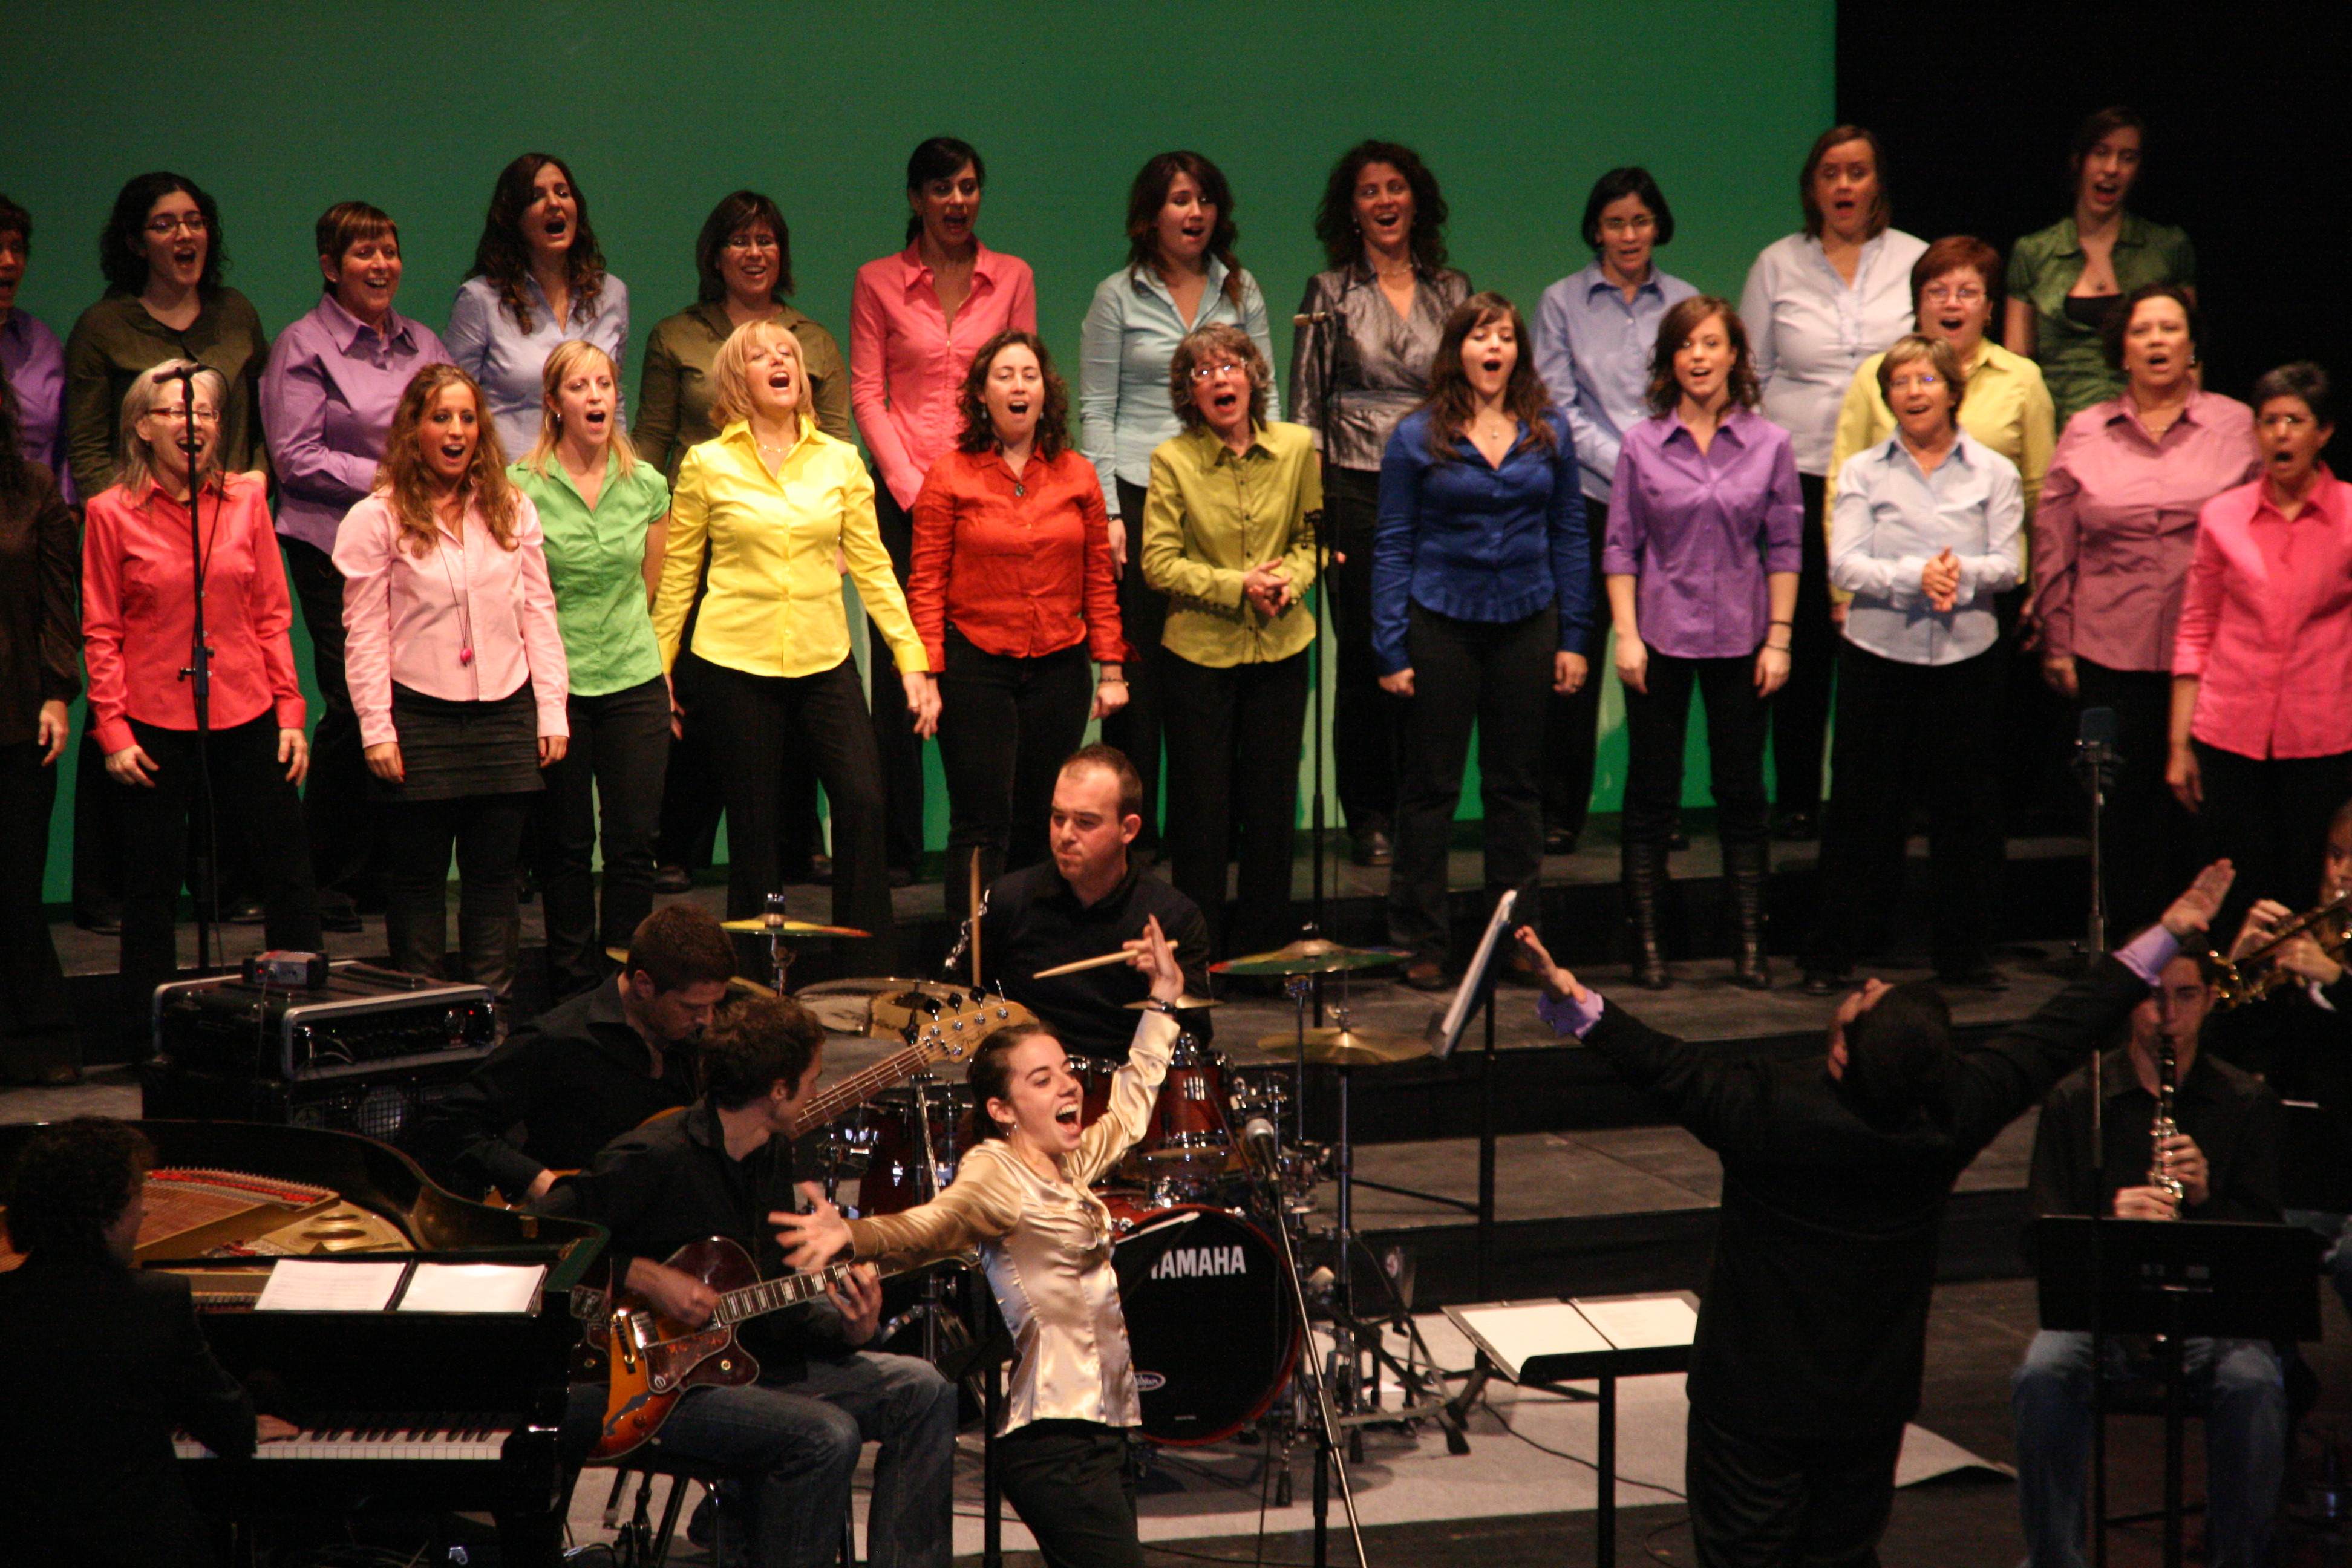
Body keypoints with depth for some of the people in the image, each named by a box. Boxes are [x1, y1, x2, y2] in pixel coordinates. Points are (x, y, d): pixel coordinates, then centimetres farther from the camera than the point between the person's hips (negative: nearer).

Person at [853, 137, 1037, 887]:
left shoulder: (1012, 278, 9)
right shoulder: (878, 282, 5)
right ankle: (892, 845, 3)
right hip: (904, 494, -1)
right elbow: (867, 395, 2)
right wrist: (912, 486, -8)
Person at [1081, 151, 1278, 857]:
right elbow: (1096, 410, 2)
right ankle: (1131, 828, 2)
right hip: (1142, 493, -2)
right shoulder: (1118, 296, 4)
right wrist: (1107, 512, -6)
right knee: (1138, 664, -3)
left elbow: (1263, 395, 14)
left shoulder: (1240, 291, 13)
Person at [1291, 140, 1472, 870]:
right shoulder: (1330, 294, 4)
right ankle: (1370, 818, 7)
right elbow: (1306, 408, 2)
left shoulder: (1452, 291, 11)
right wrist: (1313, 506, -6)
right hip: (1357, 492, -2)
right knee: (1364, 658, -1)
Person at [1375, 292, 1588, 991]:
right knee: (1431, 785, 3)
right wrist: (1390, 648, -6)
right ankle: (1421, 942, 10)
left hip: (1526, 620, 2)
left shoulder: (1549, 432, 4)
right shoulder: (1418, 436, -2)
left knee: (1517, 785, 9)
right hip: (1440, 621, -2)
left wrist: (1572, 638, 3)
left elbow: (1570, 535, 8)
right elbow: (1392, 546, -1)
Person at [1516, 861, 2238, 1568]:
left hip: (1754, 1400, -4)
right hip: (1873, 1399, 4)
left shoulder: (1765, 1109, -26)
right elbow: (2062, 1031, -4)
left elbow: (1661, 1064, -17)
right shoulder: (1954, 1115, -15)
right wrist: (2169, 933, 5)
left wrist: (1567, 998, -9)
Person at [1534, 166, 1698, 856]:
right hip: (1588, 497, -1)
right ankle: (1560, 811, 4)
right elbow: (1558, 407, 1)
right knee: (1575, 656, -4)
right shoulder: (1562, 303, 6)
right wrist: (1621, 463, -9)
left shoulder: (1684, 302, 11)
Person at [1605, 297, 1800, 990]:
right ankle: (1647, 944, 10)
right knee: (1652, 790, 3)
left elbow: (1784, 548, 3)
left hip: (1740, 640, 0)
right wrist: (1626, 635, -6)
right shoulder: (1642, 445, 0)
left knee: (1741, 790, 5)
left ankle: (1750, 944, 12)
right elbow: (1621, 547, 1)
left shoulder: (1769, 444, 1)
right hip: (1661, 637, 0)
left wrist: (1779, 638, -2)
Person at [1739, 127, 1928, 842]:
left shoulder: (1915, 261, 9)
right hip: (1802, 474, 0)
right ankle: (1796, 798, 7)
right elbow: (1751, 374, 13)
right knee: (1803, 638, -1)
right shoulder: (1778, 265, 10)